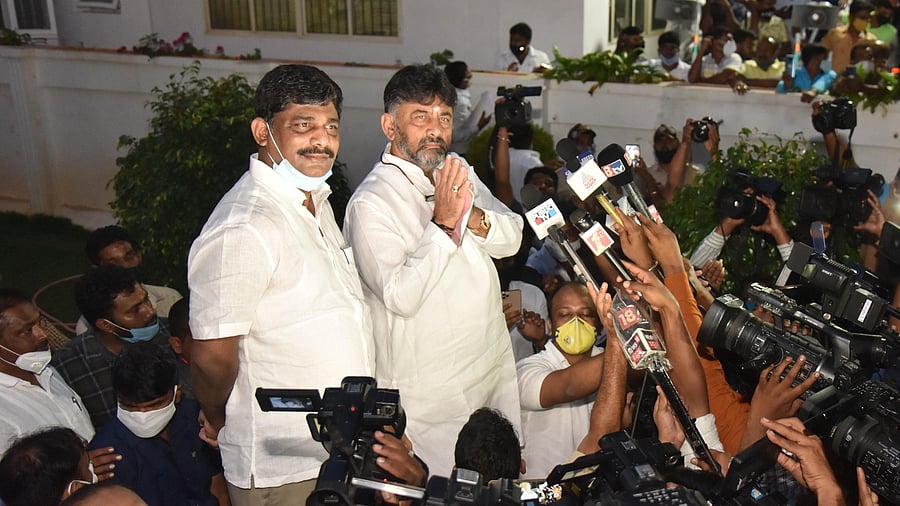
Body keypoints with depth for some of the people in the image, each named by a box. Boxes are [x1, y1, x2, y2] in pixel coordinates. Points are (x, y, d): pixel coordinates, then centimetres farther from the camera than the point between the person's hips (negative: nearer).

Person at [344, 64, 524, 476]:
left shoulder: (458, 173, 7)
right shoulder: (371, 203, -18)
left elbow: (512, 238, -1)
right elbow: (401, 298, -26)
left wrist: (471, 216, -20)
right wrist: (443, 222, -29)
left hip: (494, 365, 7)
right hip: (431, 391, -7)